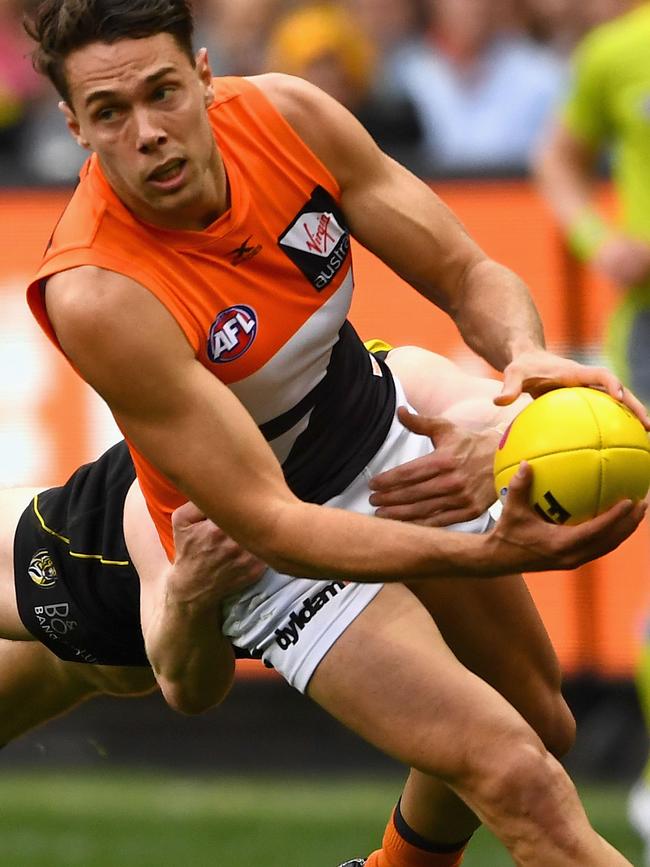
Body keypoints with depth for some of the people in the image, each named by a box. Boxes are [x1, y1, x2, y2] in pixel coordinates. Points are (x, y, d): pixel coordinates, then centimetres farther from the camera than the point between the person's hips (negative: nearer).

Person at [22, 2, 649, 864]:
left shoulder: (288, 116, -20)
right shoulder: (97, 297, -36)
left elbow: (470, 275, -13)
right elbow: (268, 524, -35)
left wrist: (527, 355, -38)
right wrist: (490, 556, -47)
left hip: (386, 430, 6)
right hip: (274, 549, -6)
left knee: (535, 722, 23)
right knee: (521, 785, -20)